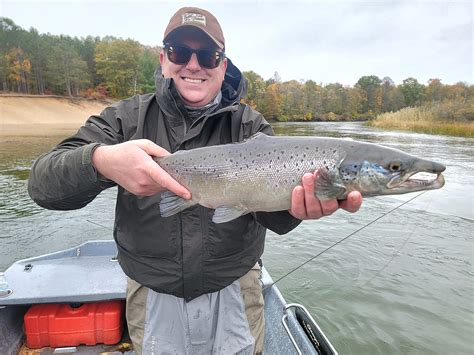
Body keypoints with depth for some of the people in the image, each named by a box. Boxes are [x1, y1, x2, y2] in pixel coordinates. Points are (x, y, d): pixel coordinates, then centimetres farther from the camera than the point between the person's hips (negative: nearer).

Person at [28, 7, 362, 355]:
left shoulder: (249, 125, -7)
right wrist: (100, 160, -37)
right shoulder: (128, 117, -6)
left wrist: (295, 203, -42)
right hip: (152, 294, 1)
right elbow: (42, 183, -15)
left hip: (234, 289, 1)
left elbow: (270, 213, -18)